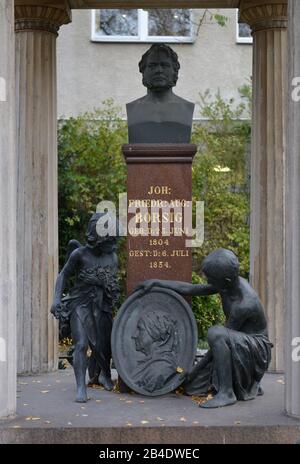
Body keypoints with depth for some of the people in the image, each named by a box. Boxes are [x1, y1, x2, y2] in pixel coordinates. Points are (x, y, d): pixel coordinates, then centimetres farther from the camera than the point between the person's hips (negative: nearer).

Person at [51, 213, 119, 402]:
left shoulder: (113, 257, 6)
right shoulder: (80, 254, -7)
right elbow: (64, 275, 1)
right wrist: (57, 298, -10)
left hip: (102, 306, 4)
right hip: (81, 305, -4)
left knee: (104, 345, 11)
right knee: (82, 344, -18)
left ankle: (105, 374, 42)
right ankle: (81, 388, -18)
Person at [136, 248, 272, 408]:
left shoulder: (244, 304, -29)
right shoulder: (227, 285, -4)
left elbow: (220, 336, -23)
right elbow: (191, 289, 4)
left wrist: (196, 368, -15)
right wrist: (157, 282, -2)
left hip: (256, 349, -8)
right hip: (239, 349, 8)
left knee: (215, 333, -35)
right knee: (191, 386, 2)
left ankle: (226, 393, -27)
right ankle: (251, 385, 17)